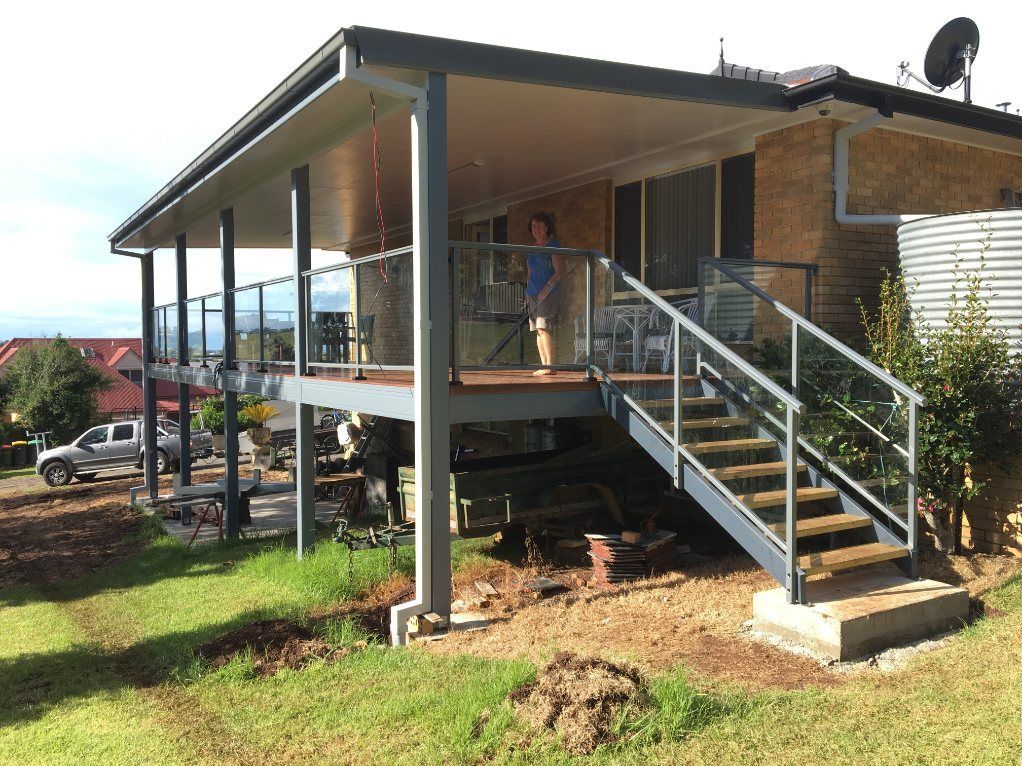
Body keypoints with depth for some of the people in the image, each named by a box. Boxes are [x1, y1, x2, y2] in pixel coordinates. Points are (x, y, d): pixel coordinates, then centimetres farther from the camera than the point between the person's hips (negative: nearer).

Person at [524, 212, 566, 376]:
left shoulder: (553, 246, -4)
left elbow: (560, 272, -9)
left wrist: (547, 288, -19)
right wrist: (528, 294, 17)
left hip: (549, 294, -7)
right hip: (532, 294, 7)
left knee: (544, 329, -16)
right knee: (537, 331, 5)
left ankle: (550, 366, -15)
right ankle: (544, 365, 8)